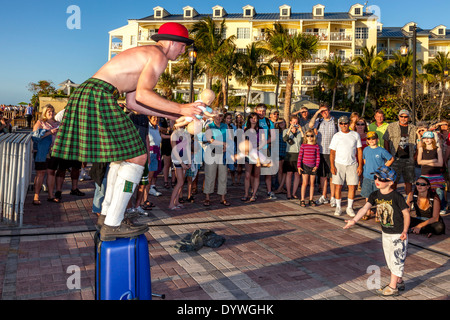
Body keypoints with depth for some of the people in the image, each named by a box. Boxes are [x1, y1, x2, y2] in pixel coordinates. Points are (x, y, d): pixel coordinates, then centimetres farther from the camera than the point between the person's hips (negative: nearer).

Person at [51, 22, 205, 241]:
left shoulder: (143, 55, 26)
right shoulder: (159, 56, -4)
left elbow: (132, 103, 21)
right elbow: (142, 95, -20)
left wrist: (171, 115, 23)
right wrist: (181, 109, -15)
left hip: (86, 97, 10)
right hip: (98, 97, -10)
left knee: (124, 155, 20)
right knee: (136, 157, -7)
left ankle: (107, 213, 26)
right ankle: (112, 225, -4)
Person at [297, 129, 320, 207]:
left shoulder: (316, 146, 3)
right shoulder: (303, 145, 0)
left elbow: (318, 157, 4)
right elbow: (300, 156, 1)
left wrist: (316, 166, -5)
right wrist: (299, 166, -4)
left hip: (313, 167, 2)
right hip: (305, 166, -2)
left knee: (312, 183, 7)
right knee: (305, 183, -3)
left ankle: (311, 200, 15)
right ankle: (302, 200, 3)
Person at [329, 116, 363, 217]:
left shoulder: (355, 135, 8)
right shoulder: (336, 136, 5)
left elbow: (359, 150, 9)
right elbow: (332, 152, 3)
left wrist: (360, 165, 2)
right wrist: (332, 166, -7)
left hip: (352, 164, 1)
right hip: (339, 164, -1)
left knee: (352, 186, -1)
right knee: (338, 186, -1)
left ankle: (349, 207, 12)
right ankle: (338, 207, 11)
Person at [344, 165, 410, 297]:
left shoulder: (397, 197, -20)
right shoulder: (375, 195, -4)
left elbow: (406, 213, -14)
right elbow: (365, 208, -15)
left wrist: (405, 231, -21)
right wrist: (354, 220, -29)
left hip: (398, 235, -7)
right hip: (385, 233, 7)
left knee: (397, 260, 4)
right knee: (390, 260, 18)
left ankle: (392, 287, 14)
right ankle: (399, 282, 37)